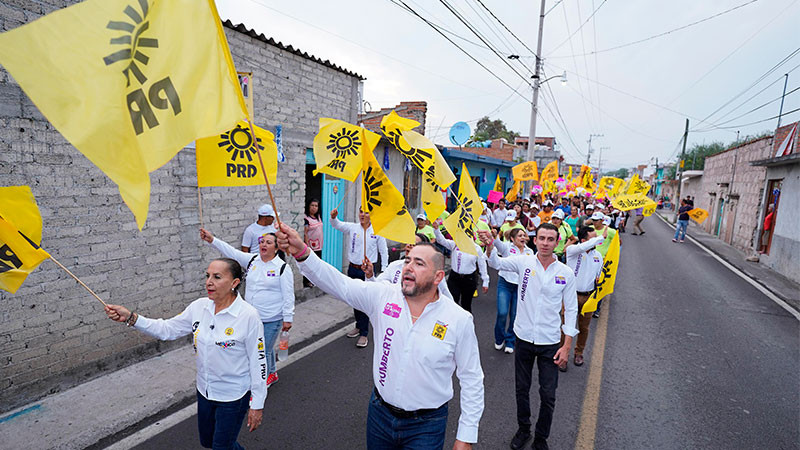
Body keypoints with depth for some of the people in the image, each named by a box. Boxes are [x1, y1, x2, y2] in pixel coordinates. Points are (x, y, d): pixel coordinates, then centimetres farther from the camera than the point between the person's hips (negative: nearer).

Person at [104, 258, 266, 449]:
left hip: (233, 397, -6)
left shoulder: (249, 315, -25)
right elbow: (168, 329, 3)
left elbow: (258, 363, -19)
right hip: (204, 391, 6)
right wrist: (131, 317, -9)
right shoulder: (199, 307, -7)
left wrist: (257, 405, -14)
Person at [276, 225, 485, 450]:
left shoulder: (459, 320, -17)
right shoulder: (383, 296, -12)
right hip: (380, 413, 3)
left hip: (426, 426, -2)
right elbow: (339, 284, -20)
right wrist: (301, 252, -35)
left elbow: (472, 380, -8)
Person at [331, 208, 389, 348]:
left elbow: (384, 251, 2)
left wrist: (384, 270, -2)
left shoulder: (378, 231, -3)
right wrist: (333, 217, -35)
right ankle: (359, 326, 36)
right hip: (353, 269, 4)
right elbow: (337, 225, -12)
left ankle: (364, 334, 6)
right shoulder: (352, 227, 2)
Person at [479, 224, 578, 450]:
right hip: (524, 338, 1)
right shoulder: (524, 262, -7)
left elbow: (571, 310, -1)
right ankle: (523, 430, 41)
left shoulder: (566, 273, -6)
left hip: (550, 342, 0)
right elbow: (497, 263, -19)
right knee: (522, 389, 17)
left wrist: (567, 346, -3)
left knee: (548, 396, 10)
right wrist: (490, 245, -42)